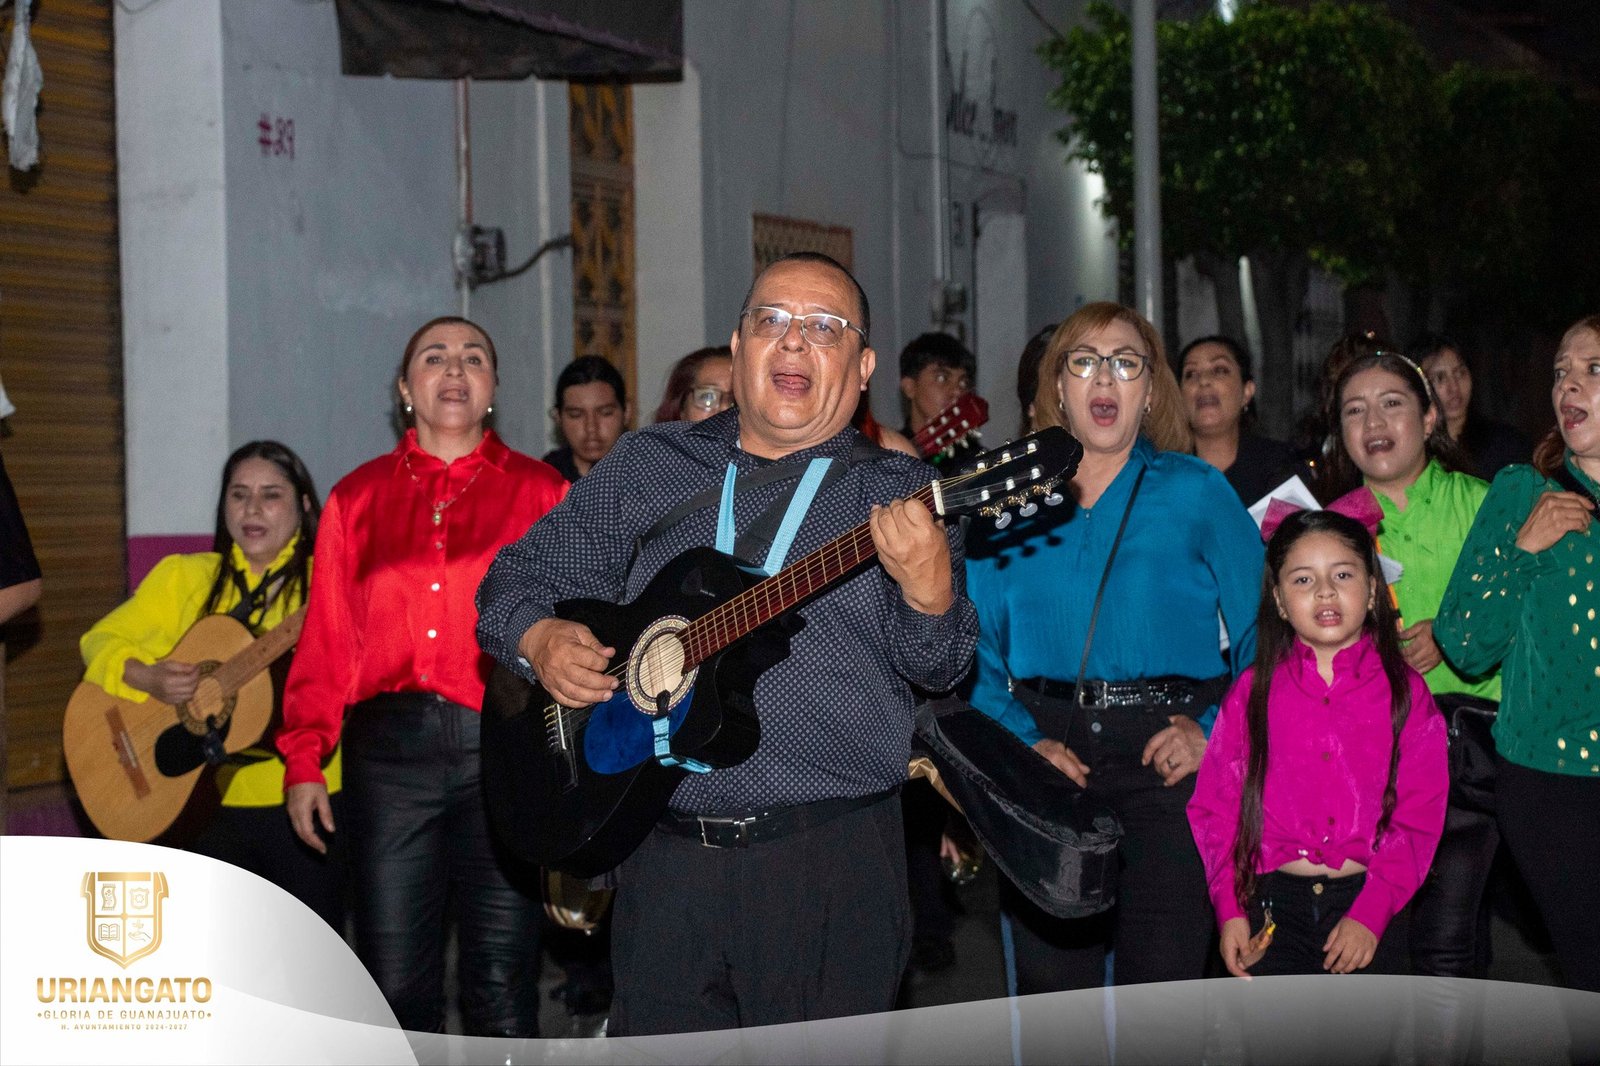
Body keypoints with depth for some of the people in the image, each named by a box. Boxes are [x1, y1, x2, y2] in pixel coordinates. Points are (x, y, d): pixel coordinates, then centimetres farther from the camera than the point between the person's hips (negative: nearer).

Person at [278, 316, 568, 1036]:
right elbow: (327, 639, 11)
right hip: (387, 751, 2)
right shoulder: (357, 498, 14)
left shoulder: (540, 493, 9)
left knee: (502, 979, 1)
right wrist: (304, 760, 5)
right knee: (396, 979, 5)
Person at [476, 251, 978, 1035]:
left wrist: (928, 587, -29)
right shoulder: (646, 467, 11)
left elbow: (937, 666, -8)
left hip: (834, 860, -2)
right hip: (664, 860, 2)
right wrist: (540, 639, -6)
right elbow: (518, 578, 16)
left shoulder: (895, 496, 3)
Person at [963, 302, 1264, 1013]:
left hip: (1166, 752, -1)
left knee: (1161, 984, -4)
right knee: (1050, 984, 4)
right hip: (1045, 754, 2)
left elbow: (1265, 630, 4)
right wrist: (1021, 741, -7)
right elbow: (977, 642, 6)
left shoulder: (1195, 491, 6)